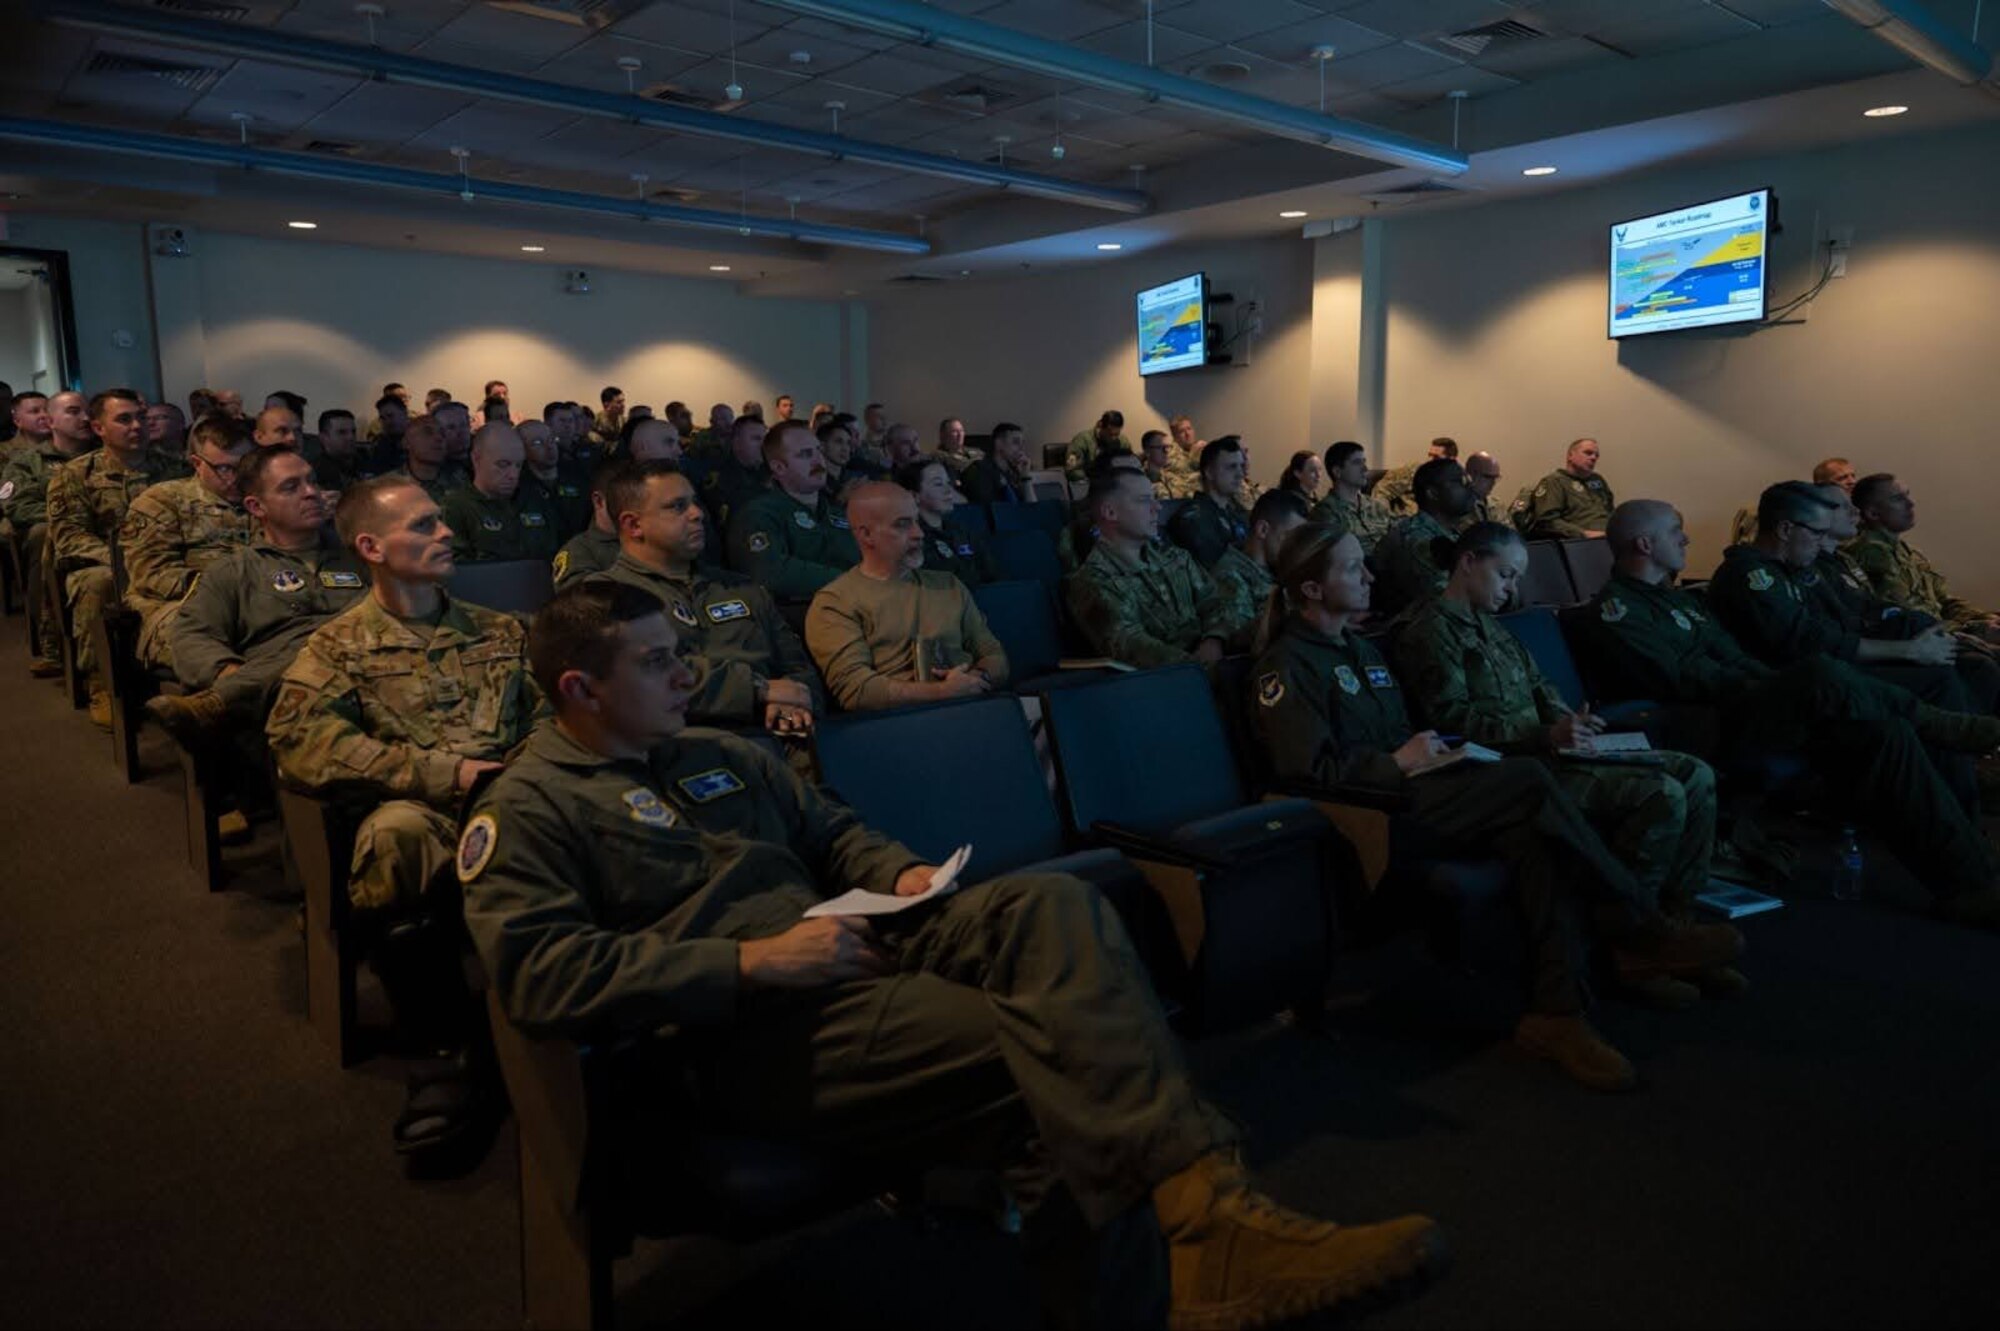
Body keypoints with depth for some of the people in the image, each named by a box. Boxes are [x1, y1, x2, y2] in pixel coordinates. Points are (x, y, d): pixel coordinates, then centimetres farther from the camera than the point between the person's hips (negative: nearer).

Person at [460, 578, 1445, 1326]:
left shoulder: (719, 759, 23)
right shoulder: (527, 811, 0)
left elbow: (833, 833, 28)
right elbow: (540, 974, -15)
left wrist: (901, 874, 3)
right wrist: (754, 960, -21)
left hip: (848, 949, 7)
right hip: (741, 1027, -7)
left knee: (1051, 904, -23)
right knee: (1047, 1056, -27)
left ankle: (1204, 1208, -30)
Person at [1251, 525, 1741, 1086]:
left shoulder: (1361, 650, 23)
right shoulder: (1286, 665, -7)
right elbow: (1309, 771, -17)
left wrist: (1433, 752, 6)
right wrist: (1398, 763, -10)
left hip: (1407, 793, 9)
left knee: (1532, 832, -21)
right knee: (1530, 780, -22)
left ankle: (1556, 1009, -24)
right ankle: (1642, 934, -10)